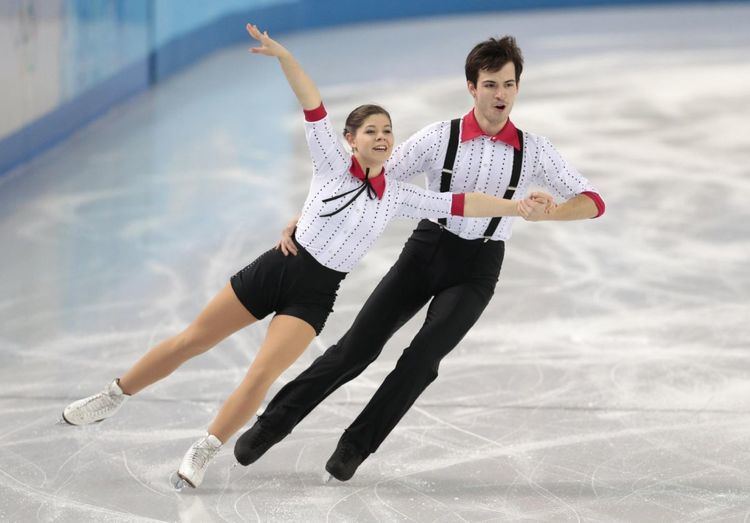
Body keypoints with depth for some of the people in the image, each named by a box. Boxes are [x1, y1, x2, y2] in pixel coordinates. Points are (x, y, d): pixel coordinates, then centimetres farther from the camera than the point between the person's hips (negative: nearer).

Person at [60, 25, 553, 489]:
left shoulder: (398, 196, 2)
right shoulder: (333, 163, -4)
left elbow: (457, 203, 0)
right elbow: (314, 107, -15)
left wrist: (515, 206, -8)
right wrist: (284, 56, -27)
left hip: (314, 296, 1)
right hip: (276, 267, -1)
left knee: (261, 375, -18)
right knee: (190, 341, 4)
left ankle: (203, 454, -3)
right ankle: (113, 398, 22)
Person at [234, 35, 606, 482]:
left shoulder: (534, 150, -4)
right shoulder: (439, 138, -7)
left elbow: (593, 202, -7)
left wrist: (545, 212, -28)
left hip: (477, 269, 0)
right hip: (426, 250, 0)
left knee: (423, 358, -17)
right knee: (357, 346, -5)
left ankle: (357, 445, 0)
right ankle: (273, 423, 8)